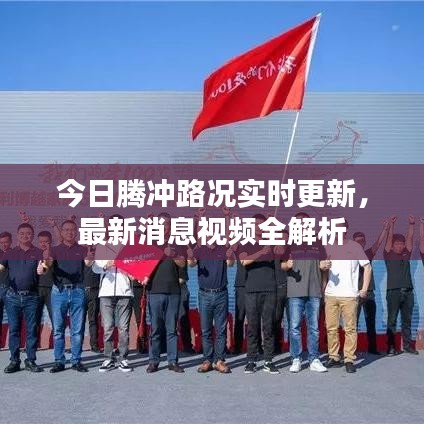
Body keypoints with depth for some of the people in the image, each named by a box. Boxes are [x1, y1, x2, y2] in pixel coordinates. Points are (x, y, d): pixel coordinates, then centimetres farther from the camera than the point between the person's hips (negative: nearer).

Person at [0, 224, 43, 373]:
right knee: (14, 329, 4)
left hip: (31, 296, -1)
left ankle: (31, 360, 9)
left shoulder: (38, 253, 5)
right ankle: (14, 361, 10)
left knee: (32, 329, 2)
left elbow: (42, 267, -9)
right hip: (13, 296, 1)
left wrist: (42, 270, -32)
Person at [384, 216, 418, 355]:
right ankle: (391, 346, 1)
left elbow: (410, 238, 7)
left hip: (408, 291, 5)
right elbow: (389, 238, -5)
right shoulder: (389, 255, 3)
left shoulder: (406, 254, 13)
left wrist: (411, 224, -2)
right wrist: (391, 224, -12)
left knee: (407, 320, 9)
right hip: (393, 292, -4)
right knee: (392, 320, -1)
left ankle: (407, 345, 15)